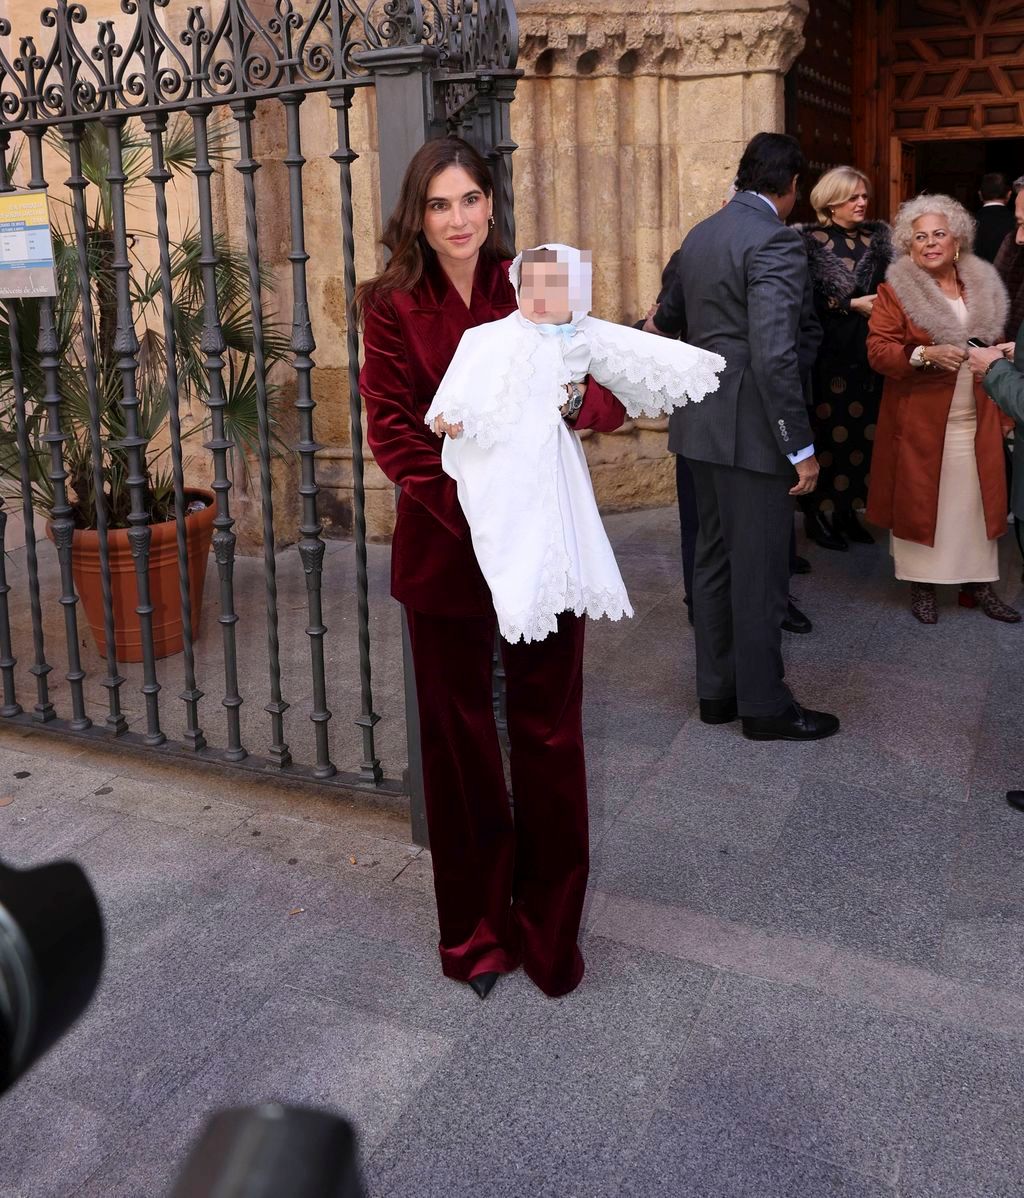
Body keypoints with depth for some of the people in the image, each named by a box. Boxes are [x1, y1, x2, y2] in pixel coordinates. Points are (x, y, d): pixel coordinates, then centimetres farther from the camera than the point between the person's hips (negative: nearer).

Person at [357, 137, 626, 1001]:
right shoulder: (393, 306, 1)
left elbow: (612, 398, 1)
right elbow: (393, 432, -6)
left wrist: (576, 392, -22)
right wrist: (471, 510, -17)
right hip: (446, 548, 0)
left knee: (550, 735, 6)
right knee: (459, 738, 11)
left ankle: (549, 931, 25)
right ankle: (475, 931, 29)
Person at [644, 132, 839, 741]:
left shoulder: (700, 234, 11)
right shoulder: (776, 239, -15)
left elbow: (670, 313, 28)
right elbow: (774, 354, -24)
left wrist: (661, 327, 51)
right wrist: (801, 447, -19)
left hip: (700, 424, 9)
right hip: (750, 431, -9)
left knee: (715, 559, 16)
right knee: (760, 571, 1)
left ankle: (717, 689, 26)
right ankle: (764, 704, 13)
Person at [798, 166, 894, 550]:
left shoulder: (878, 237, 11)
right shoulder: (811, 241, -4)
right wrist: (852, 305, -14)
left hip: (867, 355, 5)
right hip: (828, 354, -5)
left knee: (862, 430, 6)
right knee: (827, 430, -1)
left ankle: (846, 509, 16)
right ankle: (817, 513, 9)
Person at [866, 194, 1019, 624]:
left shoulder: (984, 286, 12)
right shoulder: (895, 291, -3)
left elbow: (996, 346, 20)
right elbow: (878, 351, -9)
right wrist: (924, 355, -25)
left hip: (977, 423, 4)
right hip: (921, 423, -4)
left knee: (978, 501, 5)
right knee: (920, 500, 2)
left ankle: (978, 583, 16)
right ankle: (921, 584, 14)